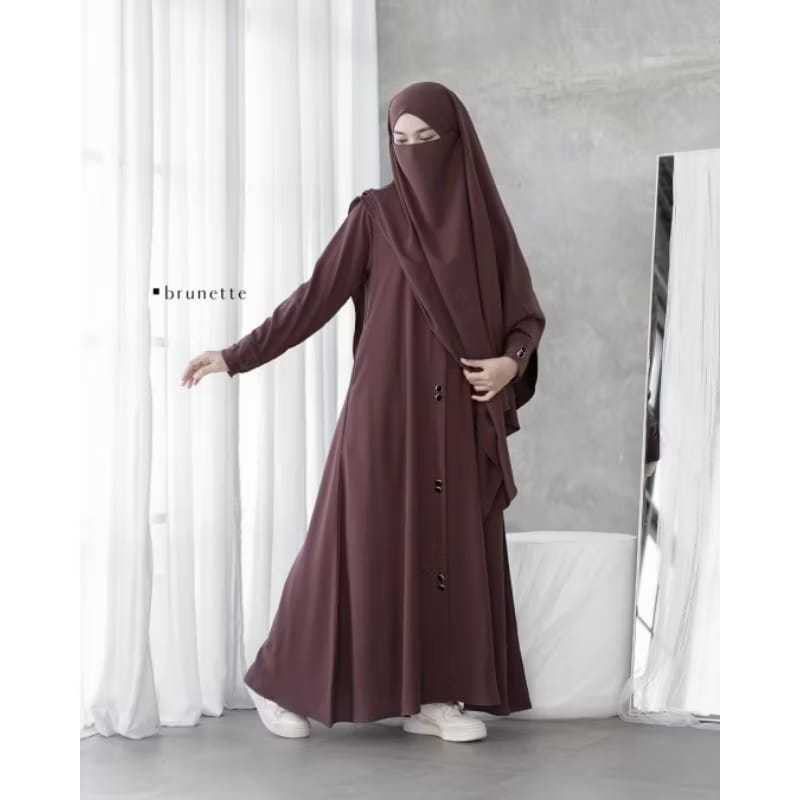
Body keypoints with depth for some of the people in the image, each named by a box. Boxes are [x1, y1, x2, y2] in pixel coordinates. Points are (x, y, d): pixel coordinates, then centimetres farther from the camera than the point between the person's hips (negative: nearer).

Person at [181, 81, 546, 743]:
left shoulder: (485, 218, 7)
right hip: (388, 408, -3)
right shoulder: (374, 213, 0)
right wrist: (238, 355, -4)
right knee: (362, 542, -2)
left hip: (459, 416, 3)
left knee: (452, 547, 3)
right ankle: (280, 680, 12)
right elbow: (317, 296, 0)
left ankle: (431, 695, 12)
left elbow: (526, 314, 8)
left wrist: (510, 361, -13)